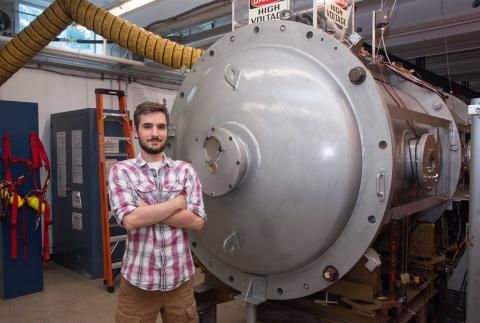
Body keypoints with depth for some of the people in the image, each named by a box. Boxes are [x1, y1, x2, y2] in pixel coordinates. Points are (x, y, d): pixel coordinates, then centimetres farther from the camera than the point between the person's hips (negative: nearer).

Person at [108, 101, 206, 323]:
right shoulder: (121, 171, -3)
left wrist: (148, 211, -15)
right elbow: (130, 219, -18)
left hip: (180, 279, 2)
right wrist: (178, 202, -12)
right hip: (138, 281, -1)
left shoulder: (185, 170, 2)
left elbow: (197, 221, -8)